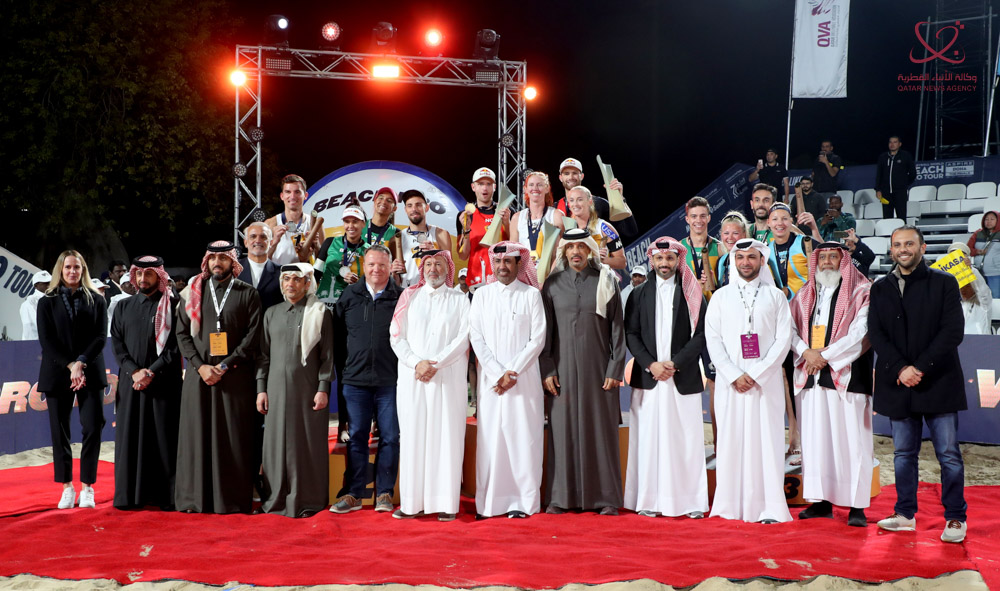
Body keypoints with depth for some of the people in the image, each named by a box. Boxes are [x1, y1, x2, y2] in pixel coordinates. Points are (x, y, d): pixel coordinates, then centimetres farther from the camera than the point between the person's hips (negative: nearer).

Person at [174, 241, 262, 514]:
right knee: (197, 435, 2)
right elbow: (182, 332, 7)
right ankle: (195, 498, 8)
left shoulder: (247, 293, 5)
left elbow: (253, 335, -2)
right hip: (198, 375, 2)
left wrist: (224, 366, -10)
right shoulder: (193, 292, 11)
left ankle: (233, 499, 2)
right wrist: (200, 366, -6)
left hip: (235, 377, -2)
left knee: (233, 438, -2)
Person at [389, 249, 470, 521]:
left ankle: (446, 503, -2)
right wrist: (416, 363, -10)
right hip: (412, 376, 1)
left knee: (446, 435, -5)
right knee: (412, 436, -1)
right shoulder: (409, 297, 13)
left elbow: (463, 338, -1)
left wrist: (435, 364, -12)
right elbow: (396, 336, 5)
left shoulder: (459, 300, 10)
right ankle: (412, 502, 2)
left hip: (448, 377, -1)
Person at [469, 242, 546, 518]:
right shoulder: (482, 295, 9)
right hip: (491, 378, 1)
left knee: (524, 436, -4)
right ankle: (491, 502, 3)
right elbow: (476, 337, 4)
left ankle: (522, 501, 1)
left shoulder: (532, 294, 6)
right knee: (491, 438, -1)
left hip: (525, 378, -1)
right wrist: (497, 373, -6)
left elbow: (538, 338, 0)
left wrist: (513, 372, -8)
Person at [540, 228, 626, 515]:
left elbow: (617, 328, 2)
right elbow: (545, 330, 7)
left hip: (597, 367, -1)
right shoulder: (552, 285, 7)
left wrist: (615, 370, -4)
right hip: (563, 368, 1)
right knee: (563, 429, 1)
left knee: (601, 429, 1)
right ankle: (560, 497, 7)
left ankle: (606, 498, 7)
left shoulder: (606, 282, 4)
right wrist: (547, 370, -1)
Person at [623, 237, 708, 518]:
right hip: (648, 378, 1)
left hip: (684, 377, -1)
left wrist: (675, 363, -10)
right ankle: (649, 501, 5)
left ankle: (691, 501, 4)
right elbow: (630, 334, 5)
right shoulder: (639, 294, 11)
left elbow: (701, 334, 0)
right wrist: (650, 364, -8)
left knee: (686, 439, -1)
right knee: (649, 438, 0)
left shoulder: (692, 294, 7)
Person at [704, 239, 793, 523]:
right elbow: (713, 340, 4)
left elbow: (783, 340, 0)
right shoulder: (721, 297, 10)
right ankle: (731, 505, 4)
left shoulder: (776, 296, 8)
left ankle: (770, 508, -1)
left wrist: (756, 375, -10)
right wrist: (735, 375, -9)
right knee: (731, 438, -1)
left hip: (766, 380, -1)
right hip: (730, 381, 1)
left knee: (767, 438, -4)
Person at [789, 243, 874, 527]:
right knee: (815, 439, 5)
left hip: (846, 375, -5)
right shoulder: (804, 295, 17)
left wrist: (826, 355, -12)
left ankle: (857, 505, 0)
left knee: (850, 440, -5)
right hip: (811, 376, 5)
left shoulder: (861, 293, 1)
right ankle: (822, 501, 12)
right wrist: (806, 352, -8)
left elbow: (861, 333, -8)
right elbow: (791, 329, 11)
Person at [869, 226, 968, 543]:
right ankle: (905, 514, 19)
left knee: (949, 454, 0)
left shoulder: (944, 283, 1)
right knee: (903, 454, 10)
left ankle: (955, 517, 11)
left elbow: (953, 331, -6)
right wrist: (900, 368, -12)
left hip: (938, 382, -3)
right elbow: (876, 335, 3)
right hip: (898, 385, 3)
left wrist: (920, 367, -13)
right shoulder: (880, 288, 10)